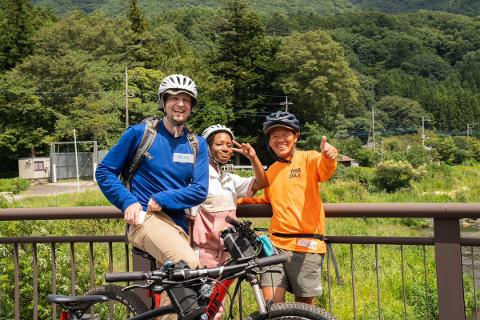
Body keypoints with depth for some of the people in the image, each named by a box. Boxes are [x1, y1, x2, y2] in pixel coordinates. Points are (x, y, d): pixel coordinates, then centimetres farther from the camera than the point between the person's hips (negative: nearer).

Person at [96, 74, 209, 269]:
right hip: (146, 218, -5)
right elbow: (104, 171, 1)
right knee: (189, 265, -30)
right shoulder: (139, 133, -2)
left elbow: (200, 190, -2)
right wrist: (128, 201, -13)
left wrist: (161, 199, -15)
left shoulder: (197, 144, 6)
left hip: (178, 224, 5)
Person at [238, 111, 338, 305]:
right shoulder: (271, 170, 17)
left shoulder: (308, 159, -1)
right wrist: (242, 199, 20)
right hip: (276, 243, 4)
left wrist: (329, 158, -44)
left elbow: (324, 171, -23)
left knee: (304, 305, 7)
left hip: (306, 245, -4)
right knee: (271, 304, -3)